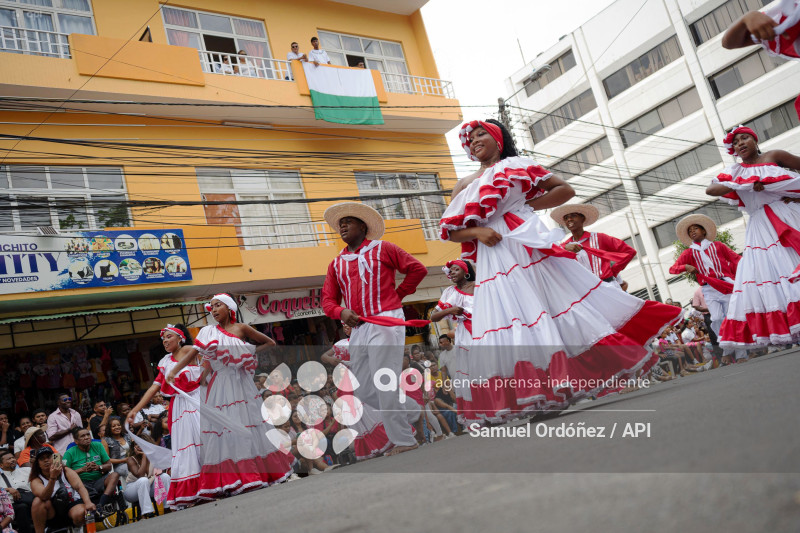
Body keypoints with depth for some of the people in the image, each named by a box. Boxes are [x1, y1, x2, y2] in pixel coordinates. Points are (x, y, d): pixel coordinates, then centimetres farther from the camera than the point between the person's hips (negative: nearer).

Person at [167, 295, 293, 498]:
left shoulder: (241, 329, 1)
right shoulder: (208, 332, 5)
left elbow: (270, 343, 6)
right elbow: (192, 354, -4)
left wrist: (251, 355, -3)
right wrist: (173, 371, -14)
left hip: (241, 384, -1)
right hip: (220, 387, 1)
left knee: (248, 425, 3)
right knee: (224, 428, 0)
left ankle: (261, 473, 15)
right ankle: (230, 481, 7)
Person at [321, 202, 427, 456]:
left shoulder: (382, 249, 3)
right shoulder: (336, 264, 16)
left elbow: (418, 269, 4)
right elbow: (328, 299, 12)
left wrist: (397, 295, 3)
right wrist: (341, 312, -10)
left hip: (385, 322, -6)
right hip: (359, 328, 7)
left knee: (384, 383, -8)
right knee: (363, 391, 7)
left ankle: (404, 440, 5)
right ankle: (410, 411, 27)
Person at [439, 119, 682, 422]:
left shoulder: (517, 166, 11)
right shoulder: (465, 186, 17)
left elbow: (565, 190, 10)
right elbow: (450, 231, 11)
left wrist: (529, 204, -1)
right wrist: (477, 231, -7)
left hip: (530, 246, -2)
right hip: (494, 259, 2)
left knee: (560, 300, -5)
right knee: (509, 320, -5)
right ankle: (537, 398, -3)